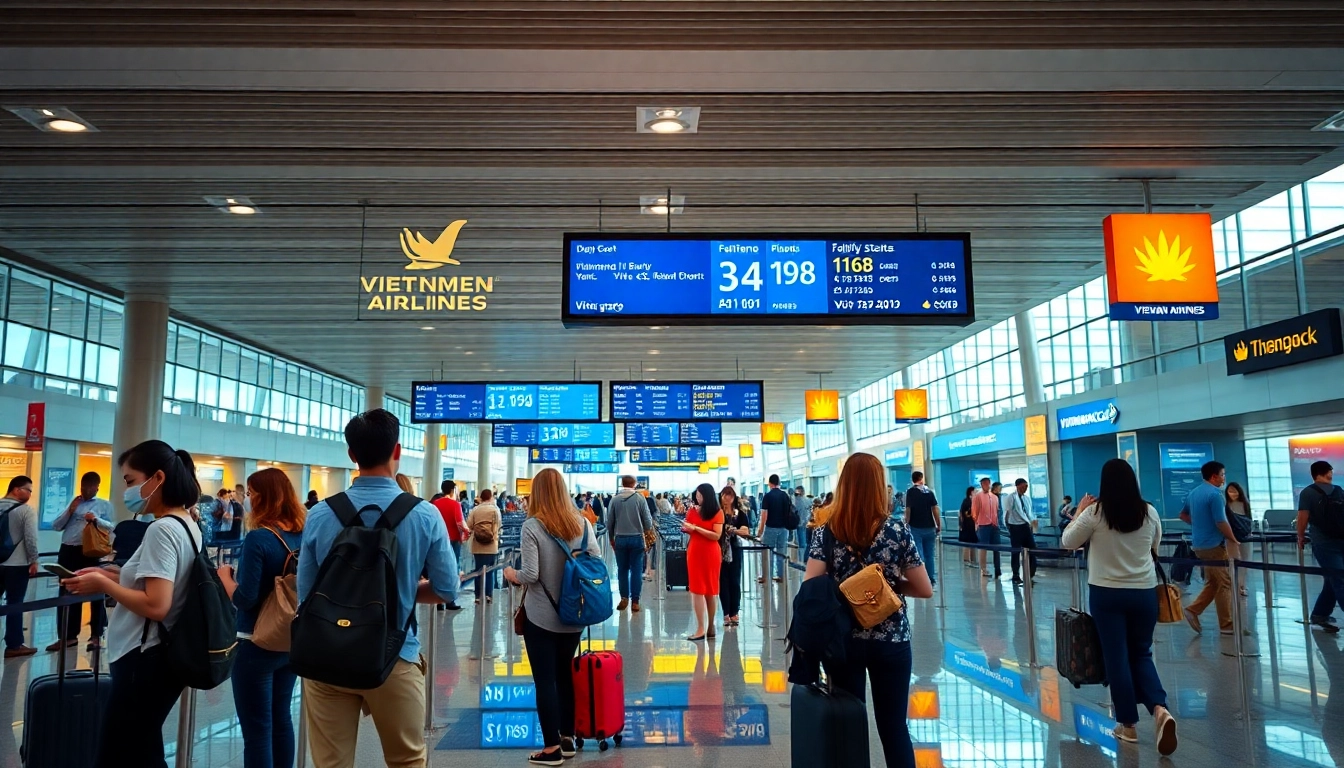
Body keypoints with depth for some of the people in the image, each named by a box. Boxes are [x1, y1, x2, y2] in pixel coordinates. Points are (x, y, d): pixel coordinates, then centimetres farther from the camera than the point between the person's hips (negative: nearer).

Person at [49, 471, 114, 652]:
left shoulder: (104, 505, 6)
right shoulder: (73, 503, 18)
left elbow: (111, 527, -6)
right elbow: (56, 526, 11)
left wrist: (96, 519, -22)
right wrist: (70, 510, -1)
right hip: (67, 551, 5)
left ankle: (96, 635, 7)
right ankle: (69, 636, 17)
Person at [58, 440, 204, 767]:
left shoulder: (162, 529, -19)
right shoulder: (189, 526, 10)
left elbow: (155, 606, -25)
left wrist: (103, 584, -12)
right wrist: (111, 576, 9)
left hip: (144, 661, -9)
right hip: (164, 656, 9)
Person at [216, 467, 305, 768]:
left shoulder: (258, 538, -19)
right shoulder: (304, 535, 1)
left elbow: (245, 598, -20)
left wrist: (225, 575, -2)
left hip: (257, 644, -7)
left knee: (257, 729, 2)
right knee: (281, 718, 19)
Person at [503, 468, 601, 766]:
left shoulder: (532, 526, -14)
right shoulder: (582, 523, -1)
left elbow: (530, 576, -18)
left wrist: (512, 575, 2)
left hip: (541, 617, -5)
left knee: (544, 680, 6)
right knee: (565, 675, 19)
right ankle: (567, 738, 28)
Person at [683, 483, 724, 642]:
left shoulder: (717, 512, -5)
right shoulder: (693, 511, 3)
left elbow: (716, 535, -13)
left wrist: (696, 528, -18)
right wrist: (686, 529, -11)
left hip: (711, 554, -2)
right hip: (695, 552, 2)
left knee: (709, 591, 5)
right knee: (697, 590, -1)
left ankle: (709, 626, 9)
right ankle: (701, 628, 1)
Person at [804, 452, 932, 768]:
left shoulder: (826, 532, -8)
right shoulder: (897, 530, -9)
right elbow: (925, 590, -4)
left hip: (842, 641, 0)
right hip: (891, 641, 0)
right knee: (894, 725, 13)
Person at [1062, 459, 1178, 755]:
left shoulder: (1095, 512, -13)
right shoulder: (1149, 512, -3)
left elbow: (1067, 542, -2)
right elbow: (1155, 546, 15)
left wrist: (1079, 511, 6)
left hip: (1106, 594, -3)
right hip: (1144, 593, 3)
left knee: (1116, 657, 7)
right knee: (1142, 654, 15)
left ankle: (1128, 725, 14)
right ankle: (1160, 710, -6)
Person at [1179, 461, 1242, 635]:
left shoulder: (1194, 493, 10)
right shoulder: (1215, 494, -17)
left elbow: (1183, 515, 21)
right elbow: (1221, 523, -20)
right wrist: (1234, 540, -8)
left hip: (1199, 544, 8)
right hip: (1214, 545, -8)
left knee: (1212, 583, 17)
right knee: (1224, 584, 1)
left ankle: (1193, 610, 6)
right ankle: (1227, 625, 7)